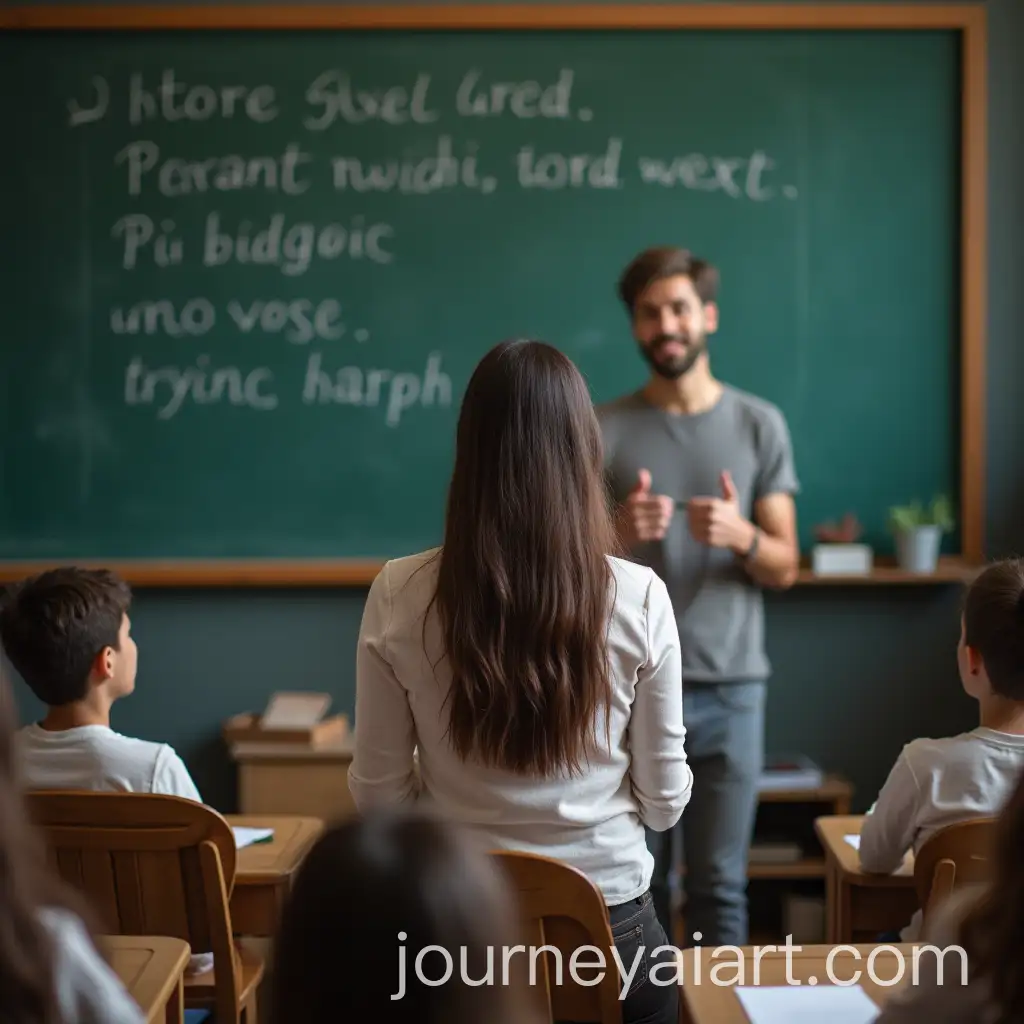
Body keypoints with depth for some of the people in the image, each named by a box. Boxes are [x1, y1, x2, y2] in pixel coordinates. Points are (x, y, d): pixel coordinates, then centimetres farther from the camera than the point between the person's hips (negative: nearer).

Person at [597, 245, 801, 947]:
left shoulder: (760, 424, 5)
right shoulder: (601, 430, 2)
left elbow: (785, 568, 5)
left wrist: (741, 536, -16)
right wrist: (616, 534, -18)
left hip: (730, 686, 0)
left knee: (721, 885, 5)